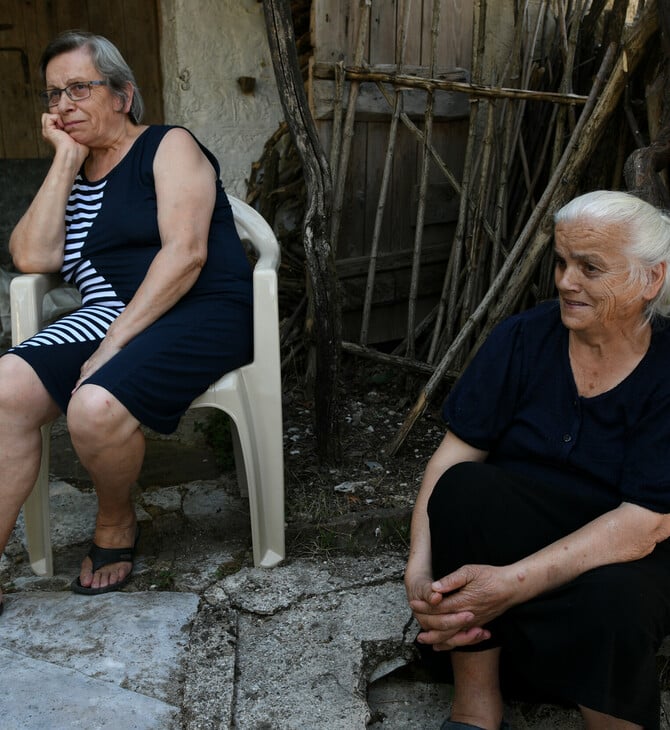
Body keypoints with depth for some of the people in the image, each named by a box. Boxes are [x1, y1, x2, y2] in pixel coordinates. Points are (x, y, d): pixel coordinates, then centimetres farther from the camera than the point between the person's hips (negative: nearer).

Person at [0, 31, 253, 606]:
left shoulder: (169, 147, 3)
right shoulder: (71, 177, 21)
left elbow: (185, 252, -13)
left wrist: (115, 343, -19)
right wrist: (67, 158, 4)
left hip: (204, 313, -5)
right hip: (108, 314, 6)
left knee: (96, 406, -31)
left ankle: (116, 524, 0)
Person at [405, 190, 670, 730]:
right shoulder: (524, 337, -8)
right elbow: (454, 452, -12)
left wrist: (514, 583, -34)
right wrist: (419, 569, -27)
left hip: (618, 556, -2)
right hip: (514, 529, 3)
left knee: (614, 600, -36)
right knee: (464, 487, -29)